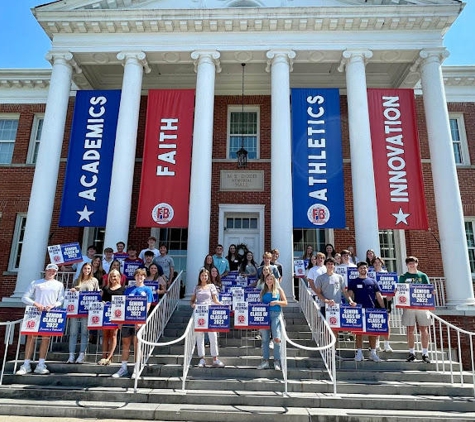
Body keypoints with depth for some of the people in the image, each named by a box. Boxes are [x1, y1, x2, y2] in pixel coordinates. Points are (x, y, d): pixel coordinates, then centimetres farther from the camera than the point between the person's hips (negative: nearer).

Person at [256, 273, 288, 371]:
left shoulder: (279, 290, 7)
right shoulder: (263, 291, 15)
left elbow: (285, 303, 5)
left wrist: (277, 302, -11)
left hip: (275, 315, -3)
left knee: (276, 338, -11)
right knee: (265, 339, 5)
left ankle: (277, 361, 0)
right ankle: (265, 361, 13)